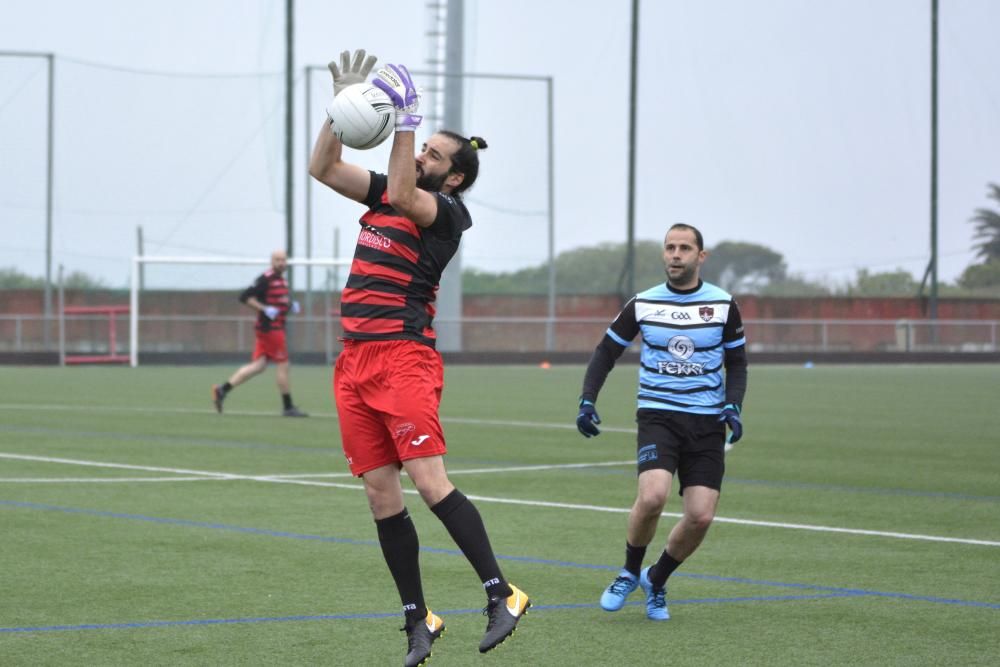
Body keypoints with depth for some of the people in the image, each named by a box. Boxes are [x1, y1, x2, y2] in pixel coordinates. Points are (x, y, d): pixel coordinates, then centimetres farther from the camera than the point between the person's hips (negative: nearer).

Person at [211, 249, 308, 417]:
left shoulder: (281, 280, 16)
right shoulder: (266, 279, -13)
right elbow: (245, 297, -17)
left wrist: (290, 305, 11)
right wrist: (265, 309, -23)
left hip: (276, 327, 10)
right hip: (269, 327, -10)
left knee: (258, 366, 7)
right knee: (283, 365, -4)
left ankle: (222, 389, 7)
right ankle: (288, 407, 3)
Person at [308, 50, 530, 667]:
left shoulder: (447, 211, -3)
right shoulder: (386, 194, 18)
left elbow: (403, 194, -20)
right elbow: (324, 168, 16)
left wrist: (405, 117, -17)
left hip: (404, 358, -7)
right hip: (355, 361, 7)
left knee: (430, 482, -17)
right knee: (381, 493, 3)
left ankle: (503, 595, -11)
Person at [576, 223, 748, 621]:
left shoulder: (723, 305, 3)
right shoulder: (642, 305, 2)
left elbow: (737, 363, 12)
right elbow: (606, 353, 12)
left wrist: (733, 406, -5)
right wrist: (588, 401, -1)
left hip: (706, 423, 1)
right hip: (657, 416, -1)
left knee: (701, 516, -9)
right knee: (652, 496, -26)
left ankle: (656, 581, 19)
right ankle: (629, 573, 2)